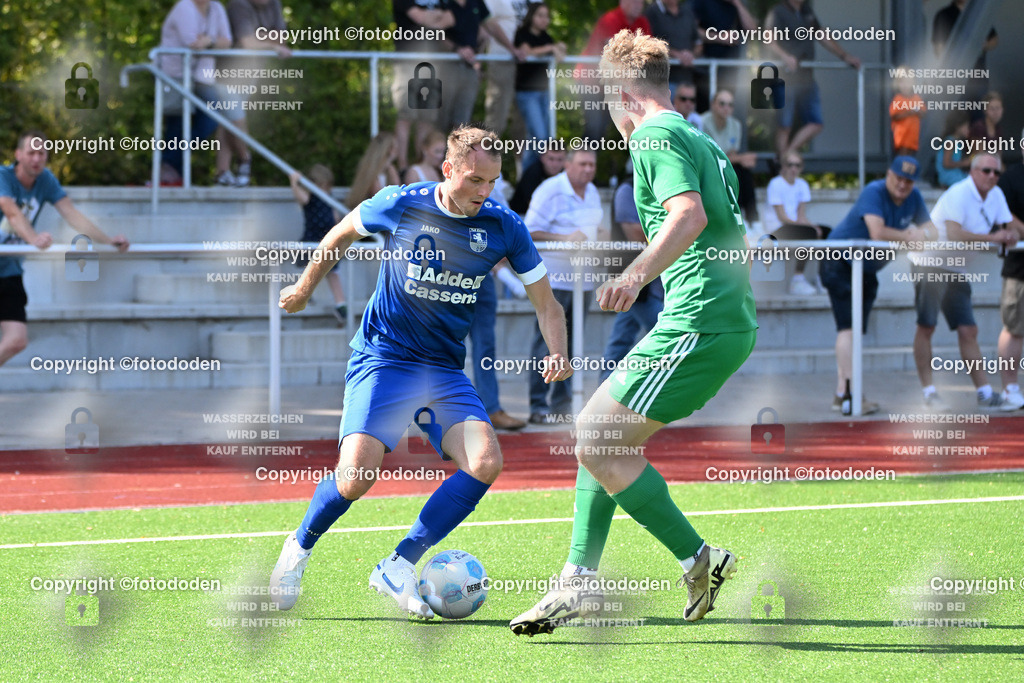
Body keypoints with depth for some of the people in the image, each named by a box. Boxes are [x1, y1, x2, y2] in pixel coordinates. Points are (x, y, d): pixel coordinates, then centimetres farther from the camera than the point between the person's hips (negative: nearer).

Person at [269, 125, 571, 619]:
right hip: (382, 356, -3)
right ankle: (298, 548, 10)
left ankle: (398, 567, -8)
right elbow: (341, 235, 11)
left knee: (485, 463, -20)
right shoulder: (400, 205, -9)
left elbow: (546, 304, 2)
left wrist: (556, 353, -17)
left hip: (446, 369, 3)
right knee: (357, 476, -21)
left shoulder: (503, 228, -4)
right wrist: (305, 288, 24)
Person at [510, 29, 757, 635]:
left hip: (697, 325, -10)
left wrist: (636, 276, -36)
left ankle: (699, 559, -5)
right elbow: (734, 235, 28)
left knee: (597, 441, -8)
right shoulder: (705, 142, 21)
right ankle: (579, 583, 14)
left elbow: (689, 215, -25)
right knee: (601, 438, 14)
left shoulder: (654, 138, -8)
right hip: (735, 323, 10)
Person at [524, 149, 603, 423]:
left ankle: (562, 401, 17)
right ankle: (538, 406, -5)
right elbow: (531, 232, -13)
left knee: (572, 342, 10)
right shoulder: (550, 191, -9)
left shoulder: (592, 193, 15)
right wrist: (565, 239, -25)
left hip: (582, 279, 8)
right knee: (546, 341, -7)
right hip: (553, 279, -8)